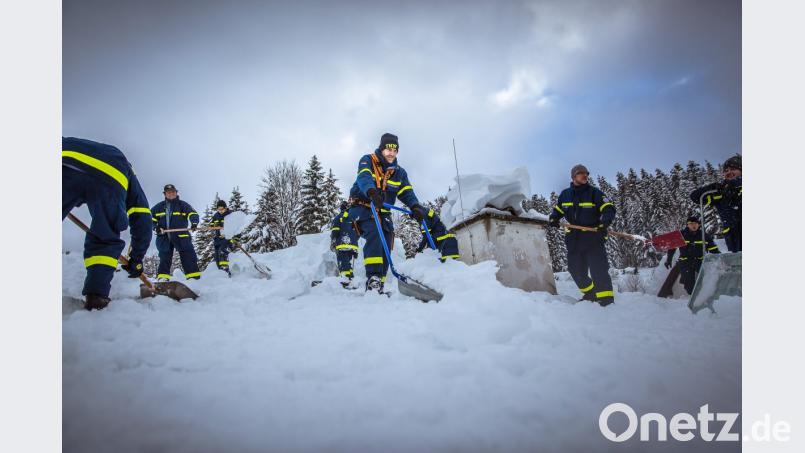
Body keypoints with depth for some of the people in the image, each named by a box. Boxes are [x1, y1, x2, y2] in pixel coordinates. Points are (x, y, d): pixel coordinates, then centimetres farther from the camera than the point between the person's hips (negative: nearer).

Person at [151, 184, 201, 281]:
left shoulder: (182, 204, 4)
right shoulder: (159, 207, 14)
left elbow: (193, 213, -9)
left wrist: (194, 222, -29)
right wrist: (155, 226, 1)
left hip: (181, 236, -3)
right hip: (164, 236, 3)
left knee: (188, 255, -9)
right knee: (164, 257, 6)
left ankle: (193, 276, -10)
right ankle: (163, 276, 11)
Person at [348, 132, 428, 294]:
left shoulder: (399, 172, 9)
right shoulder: (368, 161, -4)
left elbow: (407, 193, -5)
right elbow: (364, 177, -26)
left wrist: (415, 207, -27)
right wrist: (371, 191, -49)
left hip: (382, 213, 5)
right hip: (362, 207, -5)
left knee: (385, 246, -4)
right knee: (374, 233, -30)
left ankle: (378, 286, 5)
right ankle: (373, 278, -35)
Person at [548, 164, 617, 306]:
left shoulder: (594, 192, 0)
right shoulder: (565, 194, 11)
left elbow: (608, 208, -7)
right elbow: (557, 210, 22)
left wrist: (605, 221, -27)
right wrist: (554, 219, 0)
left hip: (593, 237, -4)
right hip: (573, 239, 5)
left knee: (598, 269, -11)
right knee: (576, 270, 10)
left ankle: (606, 299, -8)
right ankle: (591, 294, 29)